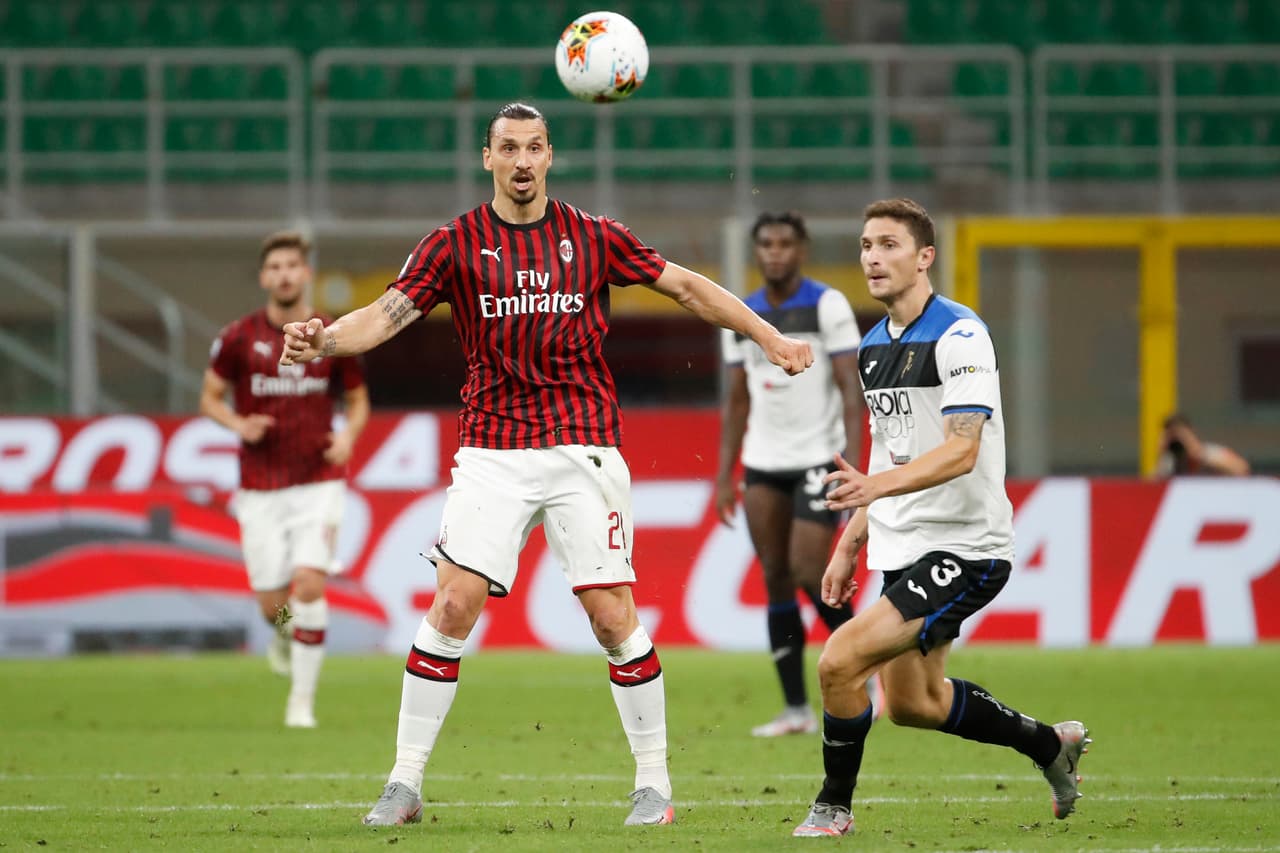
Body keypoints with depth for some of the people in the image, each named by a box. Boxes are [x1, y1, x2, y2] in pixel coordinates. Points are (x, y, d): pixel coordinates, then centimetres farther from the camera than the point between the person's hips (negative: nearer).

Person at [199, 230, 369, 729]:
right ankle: (283, 634, 38)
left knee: (310, 585, -16)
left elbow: (357, 400, 13)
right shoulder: (239, 339, -1)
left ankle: (302, 698, -5)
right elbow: (210, 397, 9)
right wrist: (238, 424, -12)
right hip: (261, 488, 0)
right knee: (272, 602, -1)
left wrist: (348, 435, -8)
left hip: (319, 481, 0)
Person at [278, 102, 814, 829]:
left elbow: (687, 286, 13)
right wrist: (323, 340, -26)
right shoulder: (456, 244, 2)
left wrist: (770, 339, 12)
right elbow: (388, 313, -7)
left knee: (613, 614, -5)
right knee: (454, 605, -10)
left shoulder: (592, 237, 4)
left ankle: (655, 781, 8)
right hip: (492, 452, 0)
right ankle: (405, 783, -3)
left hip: (583, 447, 0)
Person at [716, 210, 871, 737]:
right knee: (775, 578, 1)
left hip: (818, 457, -5)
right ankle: (796, 709, 4)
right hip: (763, 464, 5)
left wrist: (851, 461, -19)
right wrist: (724, 476, 10)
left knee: (807, 570, -13)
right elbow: (737, 401, 15)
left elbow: (850, 387, -10)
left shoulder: (827, 305, -5)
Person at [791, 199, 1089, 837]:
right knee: (912, 701, 15)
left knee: (840, 660, -19)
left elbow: (962, 450, -24)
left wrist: (875, 486, -37)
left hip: (964, 549, -9)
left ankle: (833, 809, -2)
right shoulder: (873, 346, 13)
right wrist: (849, 545, 19)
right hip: (902, 549, 9)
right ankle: (1052, 745, 35)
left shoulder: (959, 336, -15)